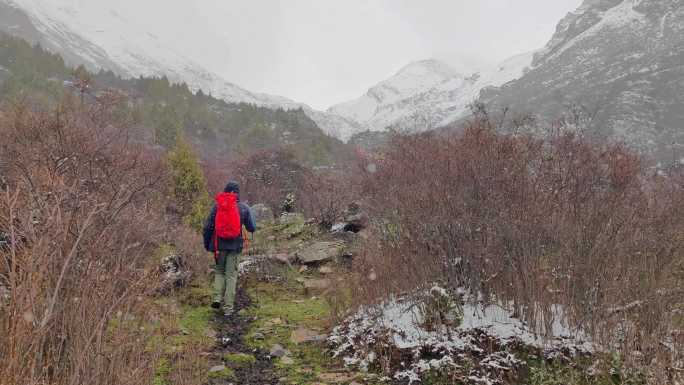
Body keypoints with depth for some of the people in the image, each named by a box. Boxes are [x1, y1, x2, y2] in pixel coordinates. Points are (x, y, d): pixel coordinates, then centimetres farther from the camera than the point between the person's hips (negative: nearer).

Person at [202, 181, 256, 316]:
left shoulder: (217, 206, -4)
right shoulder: (244, 208, -3)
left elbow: (208, 227, -1)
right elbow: (252, 228, 1)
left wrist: (207, 243, 12)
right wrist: (250, 213, 19)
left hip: (219, 245, 0)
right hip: (235, 245, 0)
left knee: (219, 271, 20)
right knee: (231, 275, 7)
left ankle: (217, 298, 3)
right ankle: (228, 307, 6)